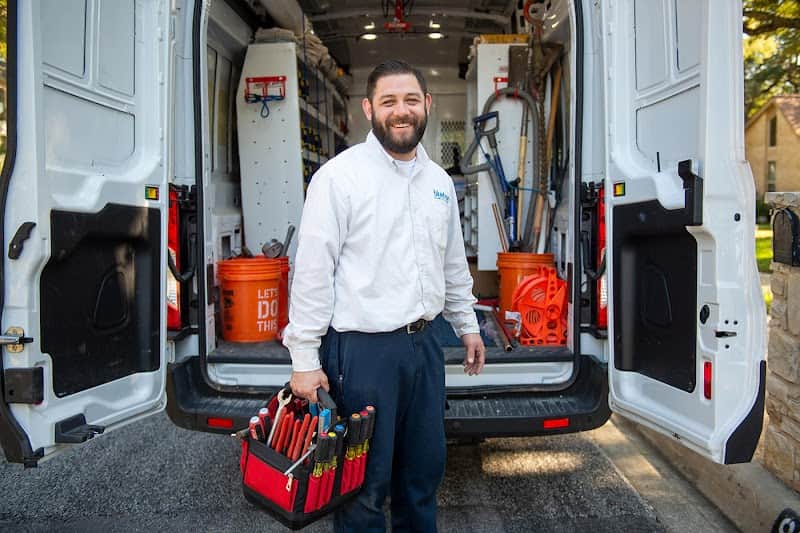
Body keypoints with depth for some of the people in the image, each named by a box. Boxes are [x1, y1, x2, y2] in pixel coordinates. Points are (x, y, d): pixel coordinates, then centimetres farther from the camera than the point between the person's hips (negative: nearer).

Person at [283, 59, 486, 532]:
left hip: (424, 343, 6)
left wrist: (467, 325, 20)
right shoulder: (340, 175, -10)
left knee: (426, 470, 19)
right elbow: (312, 270, -13)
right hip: (363, 349, -6)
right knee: (367, 481, 7)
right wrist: (305, 360, -14)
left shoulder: (439, 180, 11)